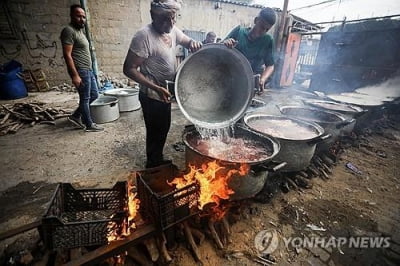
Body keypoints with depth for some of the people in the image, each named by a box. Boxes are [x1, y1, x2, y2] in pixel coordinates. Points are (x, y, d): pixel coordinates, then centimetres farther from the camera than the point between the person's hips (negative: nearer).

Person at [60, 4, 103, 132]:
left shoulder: (80, 31, 18)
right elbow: (67, 55, -18)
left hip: (88, 70, 10)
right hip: (80, 71, -10)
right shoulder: (69, 31, -11)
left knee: (94, 95, 14)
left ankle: (75, 116, 25)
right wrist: (75, 75, -24)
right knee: (85, 98, -2)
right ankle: (89, 125, 11)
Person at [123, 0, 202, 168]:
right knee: (156, 133, 4)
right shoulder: (144, 35, -21)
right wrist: (156, 88, -31)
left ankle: (158, 161, 41)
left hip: (165, 93, 9)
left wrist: (194, 44, -7)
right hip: (152, 95, -8)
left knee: (164, 129, 20)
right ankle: (153, 166, 27)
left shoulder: (173, 30, 2)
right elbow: (129, 69, -22)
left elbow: (188, 42, 18)